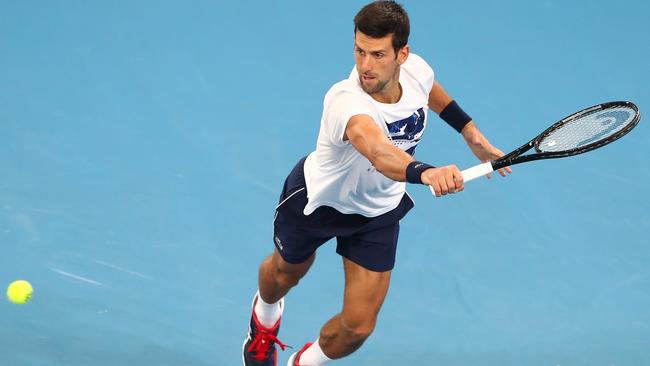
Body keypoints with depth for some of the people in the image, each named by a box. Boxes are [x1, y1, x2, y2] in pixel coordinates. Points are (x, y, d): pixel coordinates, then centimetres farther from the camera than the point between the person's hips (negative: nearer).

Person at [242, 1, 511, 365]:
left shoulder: (416, 69, -26)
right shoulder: (346, 101, -46)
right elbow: (378, 151, -69)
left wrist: (472, 133, 5)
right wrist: (423, 171, -87)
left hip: (379, 211, 4)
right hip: (317, 199, -4)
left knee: (358, 325, 0)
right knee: (286, 273, 28)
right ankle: (265, 316, 66)